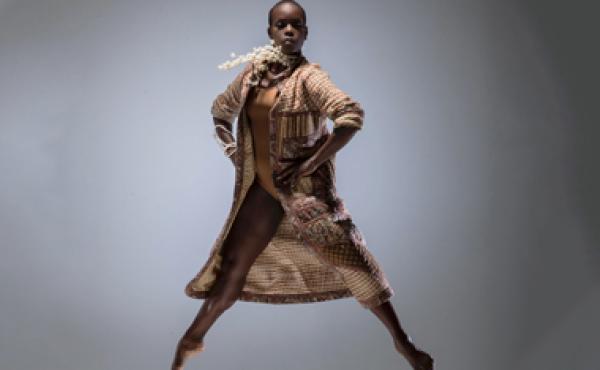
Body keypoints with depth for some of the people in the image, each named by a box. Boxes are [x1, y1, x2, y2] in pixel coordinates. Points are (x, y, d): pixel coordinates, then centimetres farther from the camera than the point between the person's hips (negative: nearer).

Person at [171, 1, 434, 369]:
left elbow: (353, 117, -29)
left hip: (306, 188, -5)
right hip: (263, 190, 5)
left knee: (351, 260, -7)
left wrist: (309, 166, -24)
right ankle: (194, 339, 31)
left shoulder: (309, 76, -14)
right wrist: (233, 153, 9)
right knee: (233, 264, 13)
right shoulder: (253, 73, 4)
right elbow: (220, 112, 23)